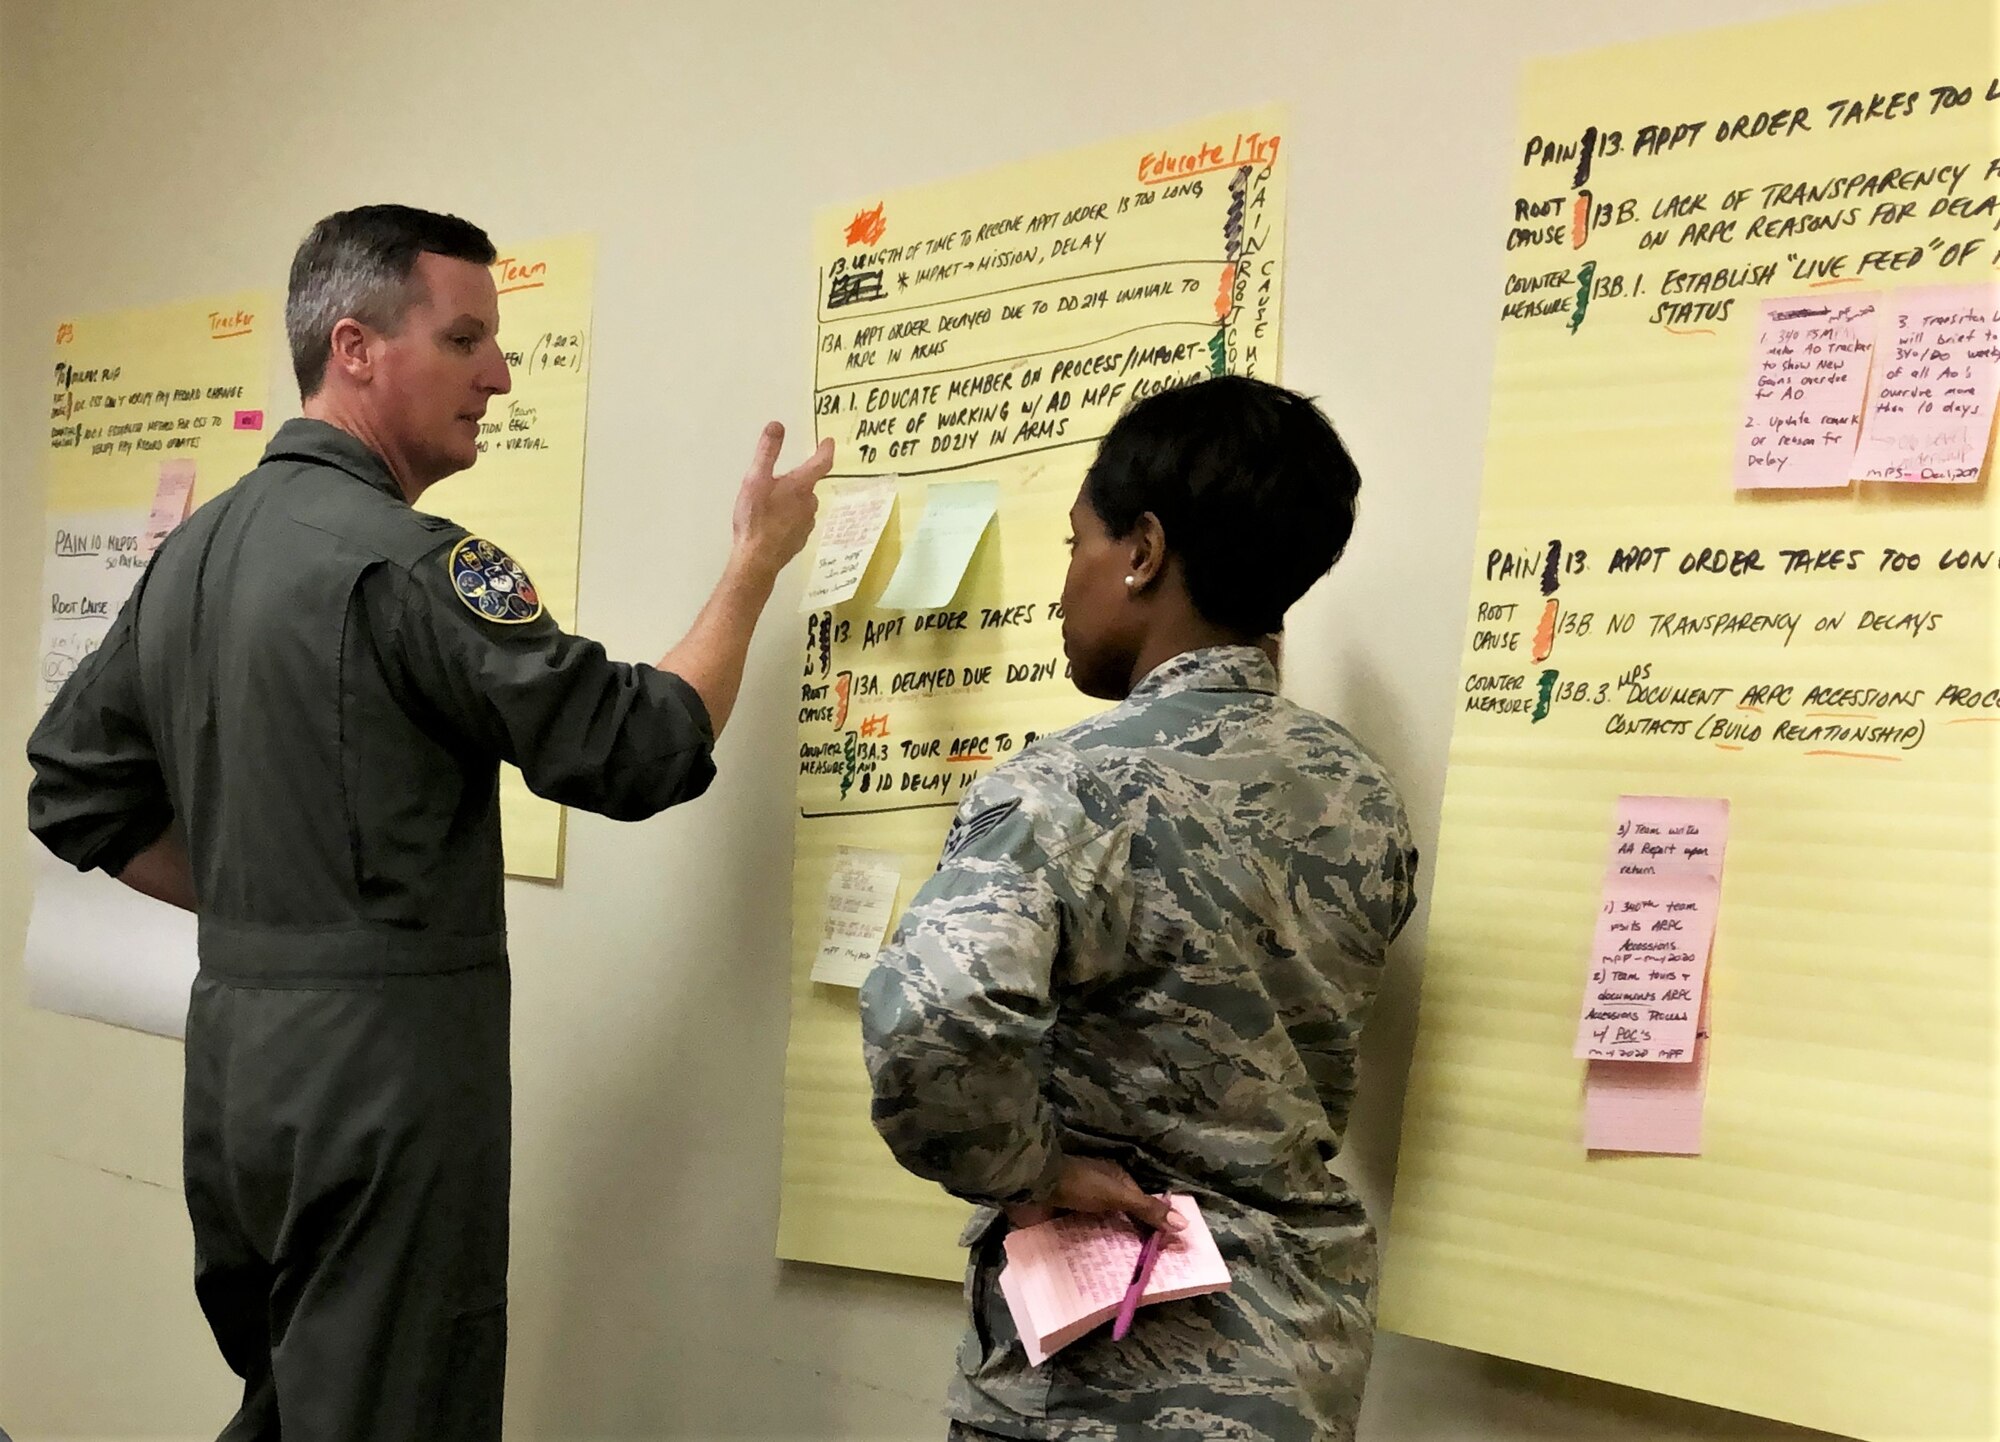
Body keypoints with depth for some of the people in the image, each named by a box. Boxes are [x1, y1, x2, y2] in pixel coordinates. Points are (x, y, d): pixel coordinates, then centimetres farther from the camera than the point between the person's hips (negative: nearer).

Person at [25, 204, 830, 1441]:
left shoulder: (192, 550, 9)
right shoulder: (405, 559, -17)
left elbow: (77, 794, 16)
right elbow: (637, 750, -16)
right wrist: (756, 565, -5)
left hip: (232, 1048, 9)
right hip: (382, 1060, -8)